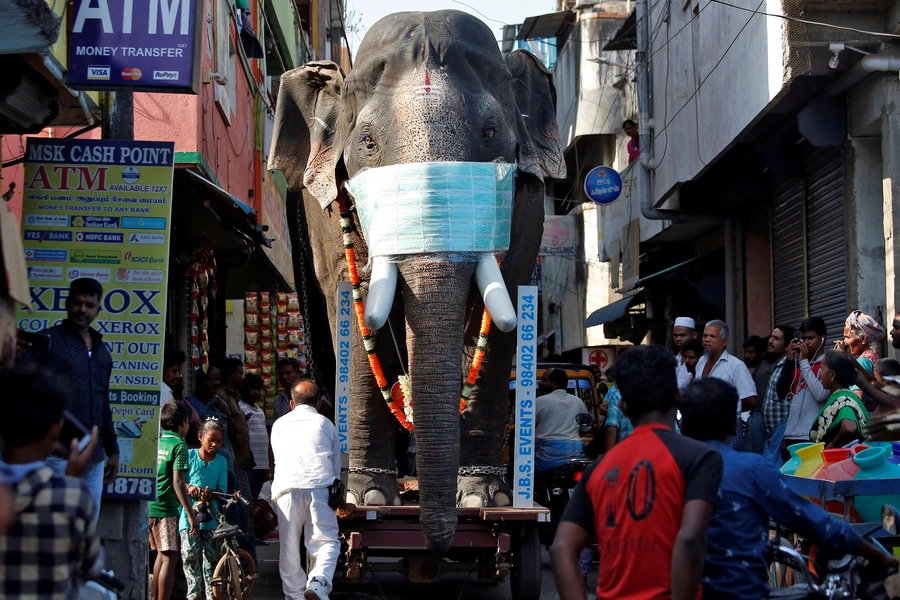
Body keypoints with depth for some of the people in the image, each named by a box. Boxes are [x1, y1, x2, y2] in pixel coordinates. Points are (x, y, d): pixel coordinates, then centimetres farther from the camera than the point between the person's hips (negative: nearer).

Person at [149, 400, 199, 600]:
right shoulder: (179, 445, -9)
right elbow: (177, 482, -16)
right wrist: (191, 514, -14)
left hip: (147, 507, 8)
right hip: (165, 508, -8)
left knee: (161, 554, 20)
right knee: (169, 558, -5)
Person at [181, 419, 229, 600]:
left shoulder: (221, 461, 10)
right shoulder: (189, 455, 4)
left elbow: (221, 489, 6)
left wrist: (210, 495, -16)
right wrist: (189, 487, -19)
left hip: (211, 516, 2)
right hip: (189, 513, -2)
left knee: (211, 557, 1)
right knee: (190, 555, -10)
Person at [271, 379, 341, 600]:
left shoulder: (279, 424, 25)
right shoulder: (326, 424, 22)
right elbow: (336, 466, 24)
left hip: (287, 487, 1)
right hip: (320, 485, -1)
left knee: (289, 548, 9)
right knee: (326, 541, 0)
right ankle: (319, 581, -23)